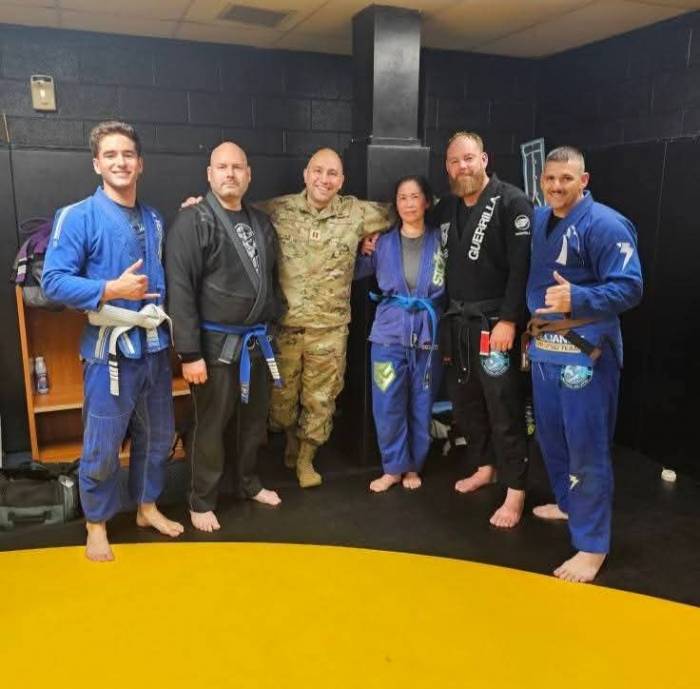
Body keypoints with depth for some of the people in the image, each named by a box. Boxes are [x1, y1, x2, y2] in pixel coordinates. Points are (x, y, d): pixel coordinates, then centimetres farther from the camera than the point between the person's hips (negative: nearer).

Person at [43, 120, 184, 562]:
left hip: (155, 344, 6)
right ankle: (97, 523, 26)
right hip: (111, 348, -6)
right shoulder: (78, 217, -9)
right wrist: (112, 290, -21)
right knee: (102, 445, 4)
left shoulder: (154, 220, 10)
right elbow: (54, 281, -13)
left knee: (158, 435, 17)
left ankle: (148, 506, 37)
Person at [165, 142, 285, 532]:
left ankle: (250, 484, 38)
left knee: (255, 419, 18)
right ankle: (202, 501, 24)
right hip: (216, 345, -6)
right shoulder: (193, 222, -10)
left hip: (258, 342, 6)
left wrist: (275, 325, 12)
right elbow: (180, 290, -16)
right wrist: (190, 353, -20)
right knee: (212, 426, 6)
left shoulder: (261, 222, 10)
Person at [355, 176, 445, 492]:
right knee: (387, 405, 2)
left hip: (428, 333, -1)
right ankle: (394, 467, 20)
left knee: (421, 405, 9)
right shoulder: (383, 243, 3)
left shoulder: (440, 241, 0)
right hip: (389, 333, 1)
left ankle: (413, 466, 27)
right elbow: (355, 271, 13)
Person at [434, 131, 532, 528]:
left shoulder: (511, 202, -8)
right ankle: (485, 467, 33)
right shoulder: (446, 209, 12)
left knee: (505, 408, -2)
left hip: (495, 323, -7)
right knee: (465, 401, 14)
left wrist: (509, 320, -19)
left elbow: (522, 266, -15)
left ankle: (516, 491, 9)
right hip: (458, 323, 7)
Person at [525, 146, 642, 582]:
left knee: (587, 447, -2)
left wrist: (577, 298, -33)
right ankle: (568, 503, 42)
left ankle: (593, 545, 10)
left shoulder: (605, 225, -14)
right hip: (543, 347, 8)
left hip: (585, 352, -7)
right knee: (551, 436, 20)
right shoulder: (538, 220, 9)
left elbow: (630, 288, -18)